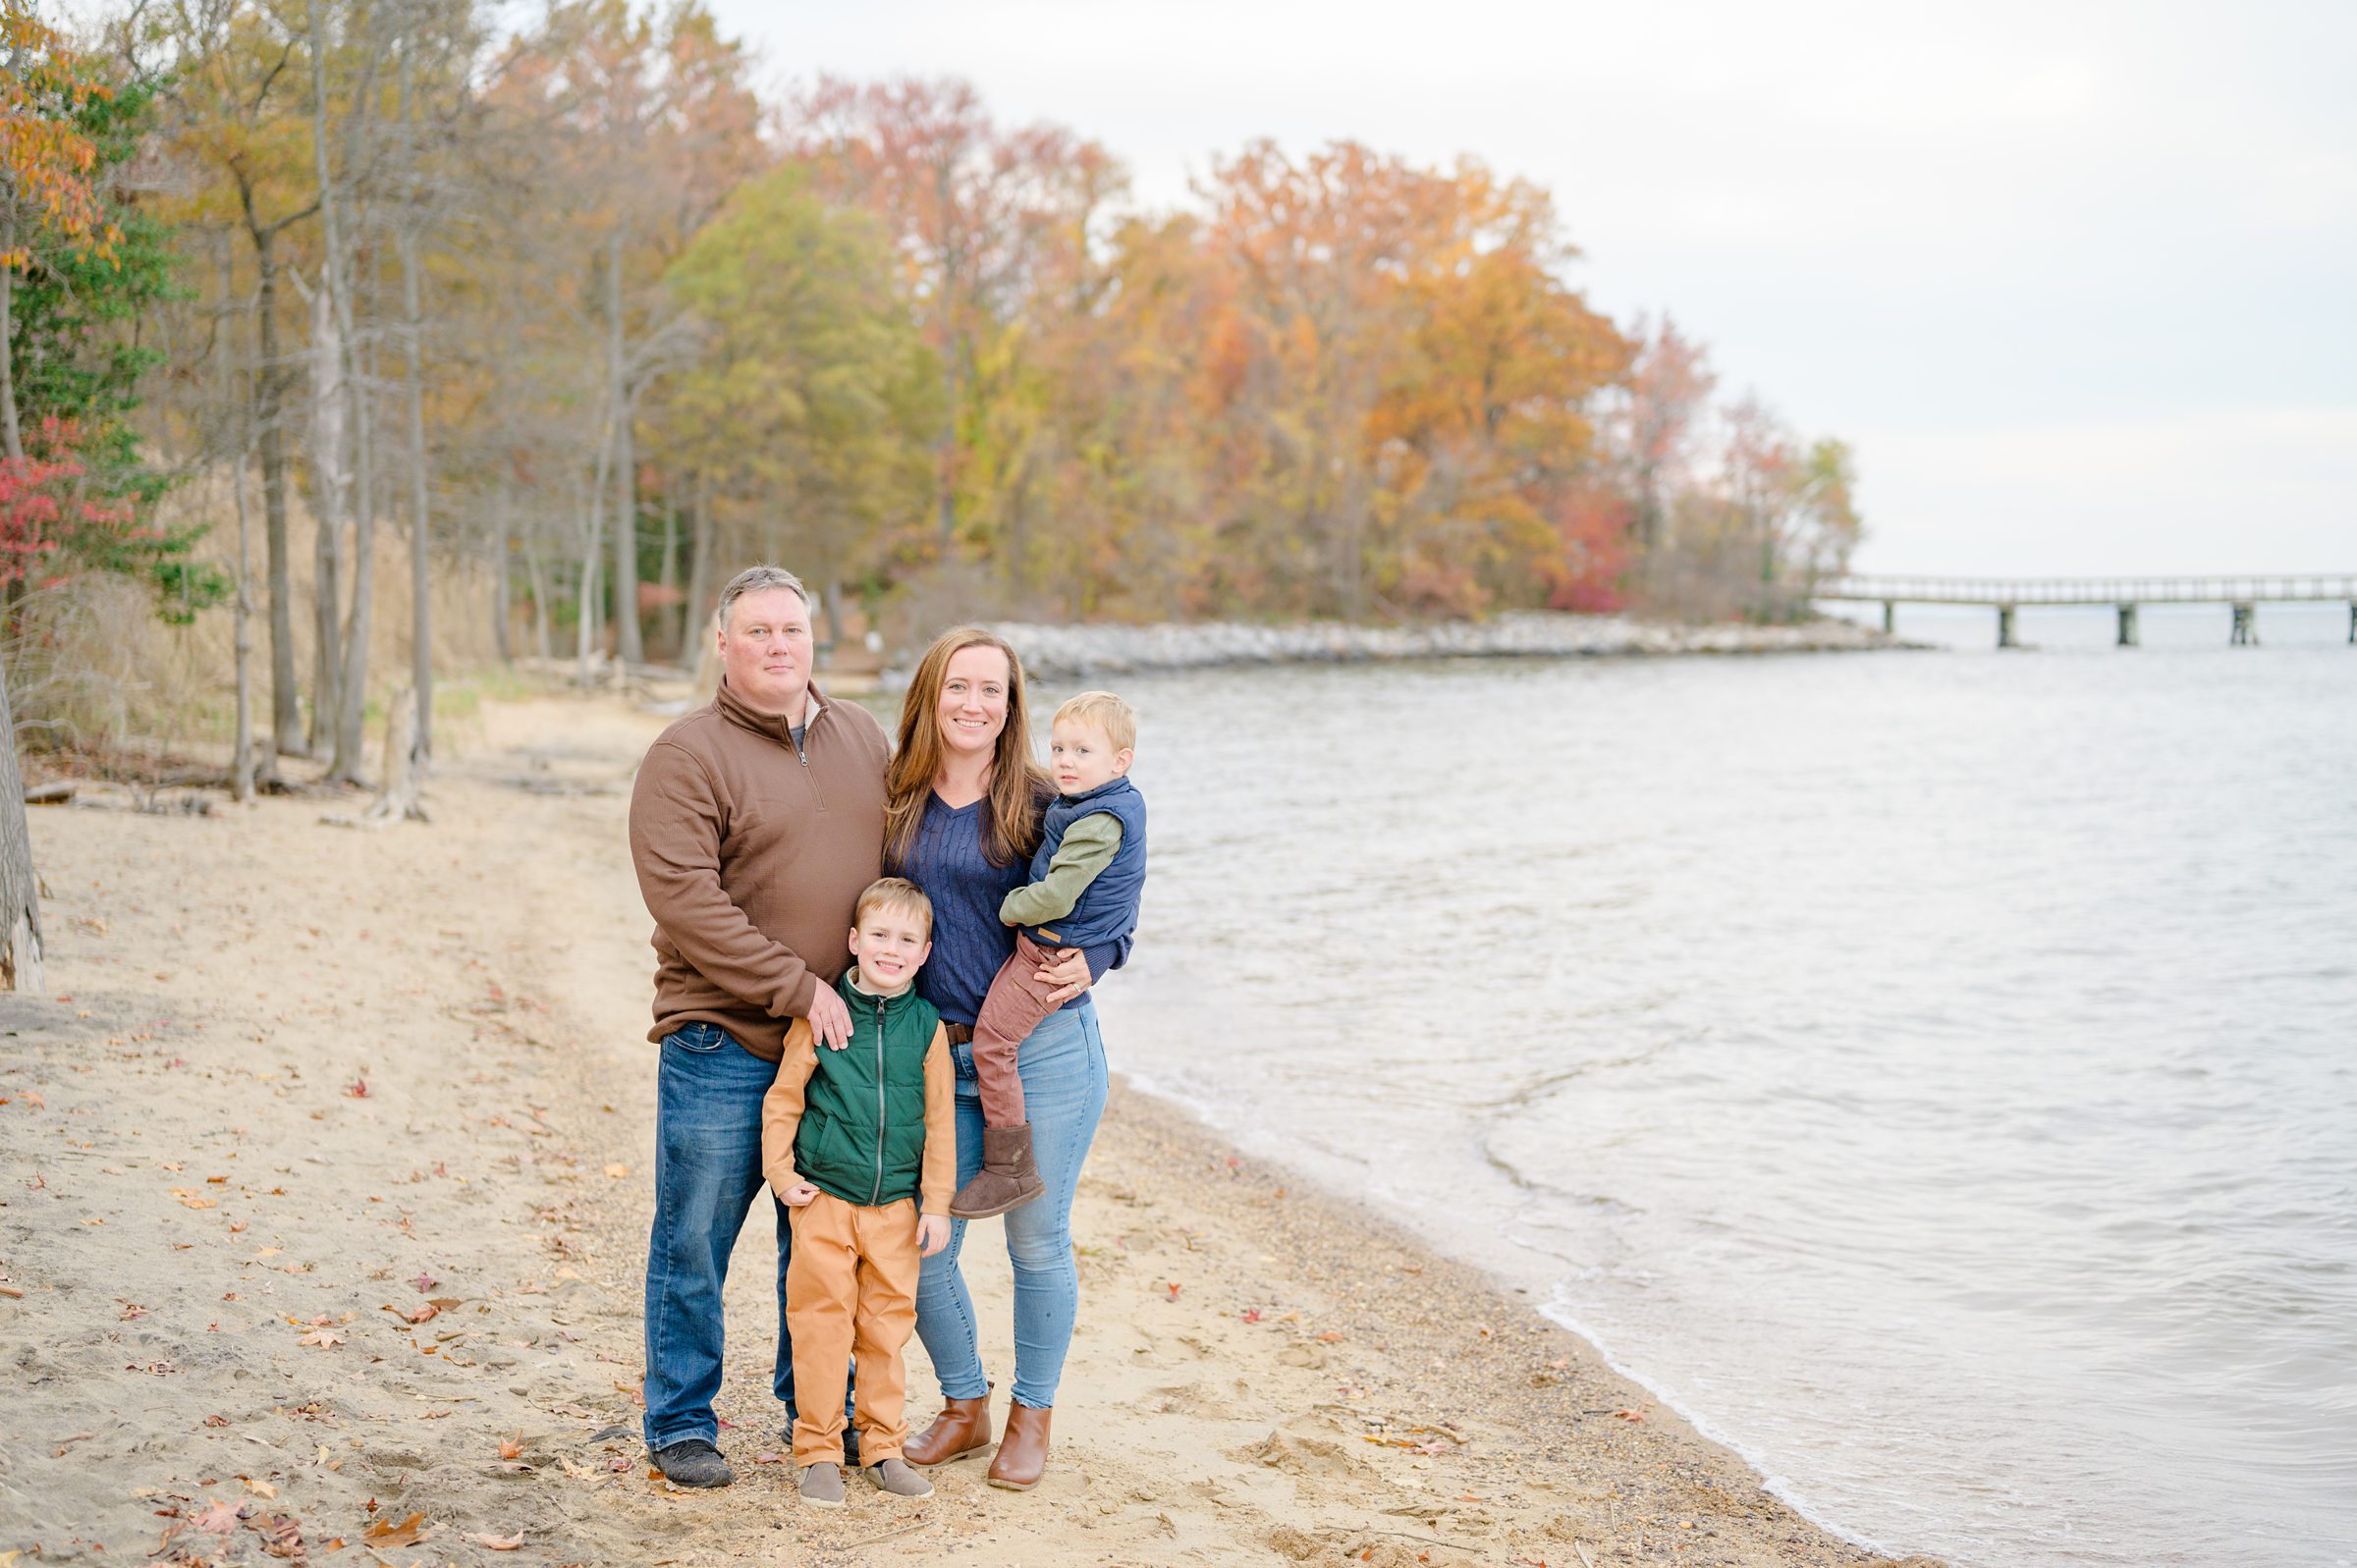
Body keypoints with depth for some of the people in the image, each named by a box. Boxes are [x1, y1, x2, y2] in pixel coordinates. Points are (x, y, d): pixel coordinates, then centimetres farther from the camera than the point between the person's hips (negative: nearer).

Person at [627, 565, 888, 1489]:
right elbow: (685, 900, -18)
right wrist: (798, 989, -19)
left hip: (840, 1040, 5)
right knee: (694, 1241, 4)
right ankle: (681, 1424, 18)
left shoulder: (862, 739, 11)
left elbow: (897, 864, 20)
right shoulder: (687, 756, -9)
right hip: (724, 1041, -5)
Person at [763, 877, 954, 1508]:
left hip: (895, 1204, 2)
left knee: (887, 1325, 8)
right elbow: (783, 1098, 2)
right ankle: (819, 1450, 11)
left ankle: (882, 1447, 21)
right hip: (823, 1197, -2)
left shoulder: (928, 1028, 0)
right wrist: (781, 1171, -4)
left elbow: (939, 1122, 4)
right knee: (823, 1319, 1)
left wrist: (937, 1205, 3)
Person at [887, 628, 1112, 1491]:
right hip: (938, 1056, 3)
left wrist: (1089, 962, -16)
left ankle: (1031, 1416, 27)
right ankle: (964, 1406, 28)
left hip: (1045, 1052, -3)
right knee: (921, 1246, 5)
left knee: (1037, 1244, 7)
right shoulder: (897, 806, 4)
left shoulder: (1043, 805, -5)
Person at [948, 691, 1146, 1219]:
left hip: (1056, 951, -11)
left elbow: (1055, 896, -26)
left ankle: (1010, 1168, -6)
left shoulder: (1099, 822, -24)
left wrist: (1008, 908, -10)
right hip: (1089, 944, 11)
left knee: (992, 1041, -10)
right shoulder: (1121, 803, 8)